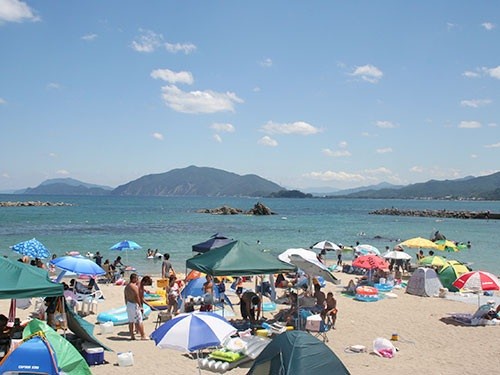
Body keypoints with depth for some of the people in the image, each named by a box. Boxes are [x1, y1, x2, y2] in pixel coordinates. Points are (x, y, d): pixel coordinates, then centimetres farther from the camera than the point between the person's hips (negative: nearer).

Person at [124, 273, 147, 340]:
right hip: (134, 305, -9)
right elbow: (137, 297, -19)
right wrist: (140, 306, -11)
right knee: (139, 321, -4)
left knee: (131, 321, 11)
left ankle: (132, 336, 15)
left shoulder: (127, 286, 12)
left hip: (128, 304, 9)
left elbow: (125, 297, 17)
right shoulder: (134, 286, -17)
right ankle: (143, 335, 0)